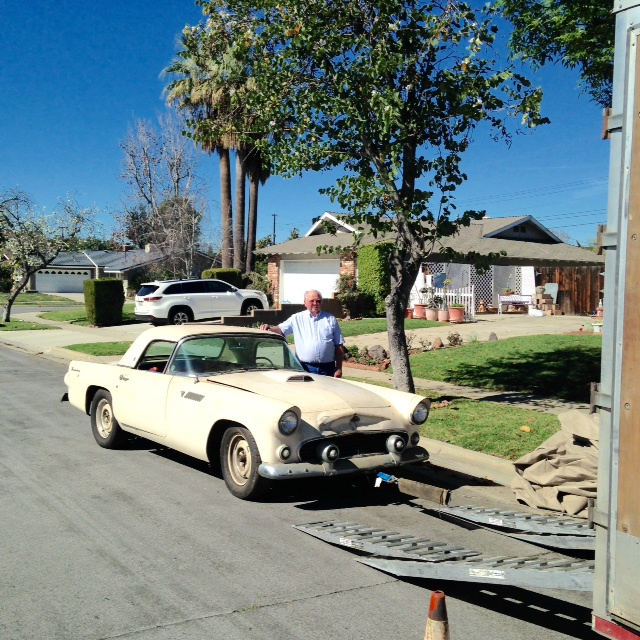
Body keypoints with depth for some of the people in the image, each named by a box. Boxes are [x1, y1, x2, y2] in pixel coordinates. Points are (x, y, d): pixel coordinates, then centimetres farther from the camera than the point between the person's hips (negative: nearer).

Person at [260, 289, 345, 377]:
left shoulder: (331, 320, 10)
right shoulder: (297, 318, 9)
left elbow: (339, 345, 8)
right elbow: (280, 329, 0)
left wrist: (339, 369, 2)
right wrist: (269, 329, -24)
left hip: (327, 369, 1)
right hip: (305, 368, -1)